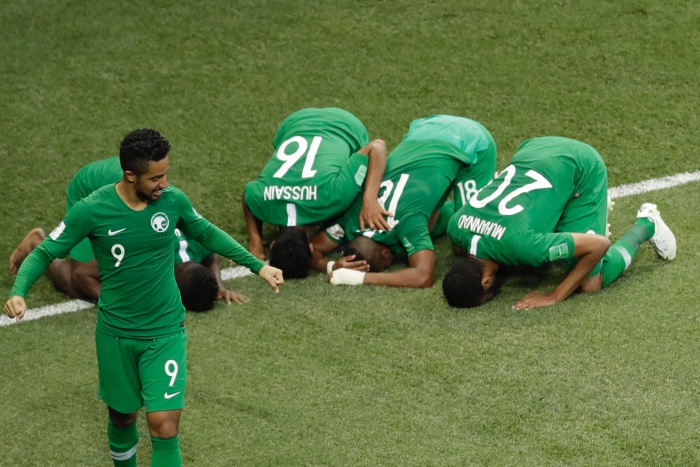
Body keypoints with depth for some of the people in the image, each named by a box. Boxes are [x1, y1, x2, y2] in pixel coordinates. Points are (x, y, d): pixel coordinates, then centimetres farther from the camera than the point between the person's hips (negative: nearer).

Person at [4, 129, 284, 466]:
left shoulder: (173, 200, -9)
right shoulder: (92, 210, -16)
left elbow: (205, 233, 12)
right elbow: (44, 253, -8)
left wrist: (257, 265, 12)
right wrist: (18, 292, -27)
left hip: (166, 333, 0)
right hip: (116, 334, 0)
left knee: (164, 426, -10)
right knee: (122, 417, 16)